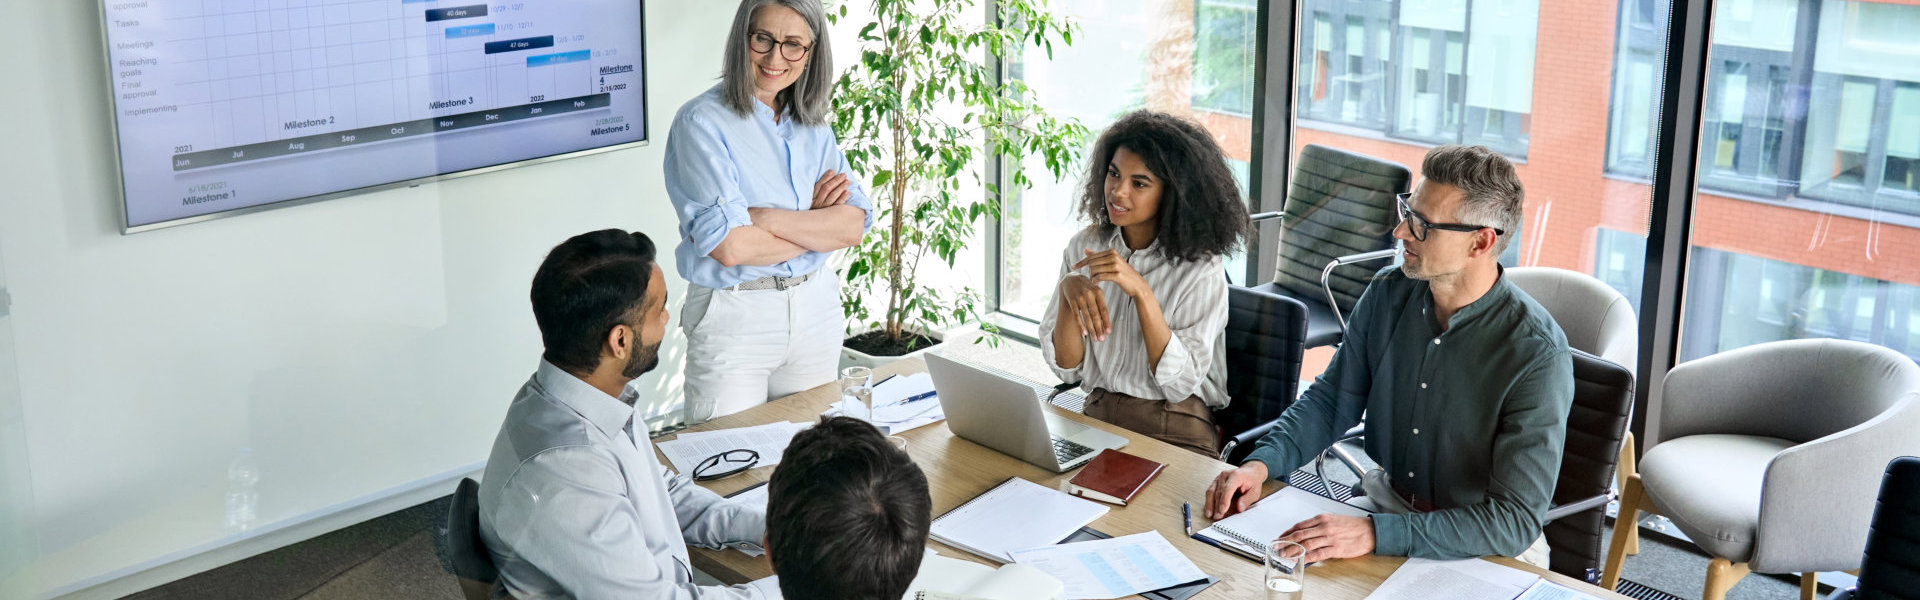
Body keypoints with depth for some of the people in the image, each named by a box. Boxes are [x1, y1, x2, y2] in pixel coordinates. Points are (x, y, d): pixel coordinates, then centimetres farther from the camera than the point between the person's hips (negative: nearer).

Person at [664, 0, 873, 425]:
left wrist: (766, 217, -17)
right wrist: (817, 224, -8)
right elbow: (730, 247, -20)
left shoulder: (813, 126, 8)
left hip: (815, 309, 5)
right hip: (734, 320, -5)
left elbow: (854, 226, -4)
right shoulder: (702, 122, -10)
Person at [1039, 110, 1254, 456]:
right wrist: (1069, 291, -16)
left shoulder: (1200, 269, -8)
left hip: (1175, 433, -3)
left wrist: (1141, 291, -23)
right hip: (1096, 418, 4)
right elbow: (1067, 368, 2)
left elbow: (1181, 383, -15)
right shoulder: (1085, 246, 4)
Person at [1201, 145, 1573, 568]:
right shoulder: (1388, 294, -4)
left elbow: (1516, 521, -26)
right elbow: (1332, 400, 9)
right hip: (1386, 502, 5)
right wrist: (1261, 463, -11)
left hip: (1485, 549, -5)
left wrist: (1374, 534, -35)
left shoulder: (1537, 354, -23)